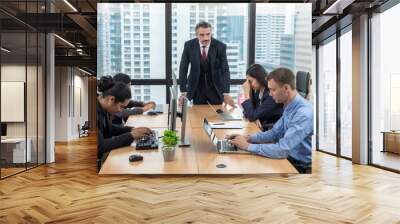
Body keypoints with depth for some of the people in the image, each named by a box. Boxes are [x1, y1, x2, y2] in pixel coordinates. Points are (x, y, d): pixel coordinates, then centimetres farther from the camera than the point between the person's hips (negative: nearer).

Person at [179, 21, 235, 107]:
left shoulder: (220, 46, -13)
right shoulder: (189, 45, -11)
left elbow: (225, 70, -15)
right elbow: (183, 69, -7)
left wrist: (226, 94, -24)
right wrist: (183, 92, -15)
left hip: (216, 88, 0)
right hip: (196, 89, 0)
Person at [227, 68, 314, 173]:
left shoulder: (304, 113, -27)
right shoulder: (289, 107, 1)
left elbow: (282, 150, -30)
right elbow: (274, 133, 12)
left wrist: (248, 146, -22)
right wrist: (248, 138, -2)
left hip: (302, 168, -7)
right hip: (289, 158, 7)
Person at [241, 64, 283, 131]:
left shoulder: (271, 95, -21)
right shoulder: (258, 91, 2)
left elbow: (252, 117, -21)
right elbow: (247, 115, 5)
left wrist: (247, 93, -17)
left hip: (272, 131, -7)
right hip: (263, 128, 7)